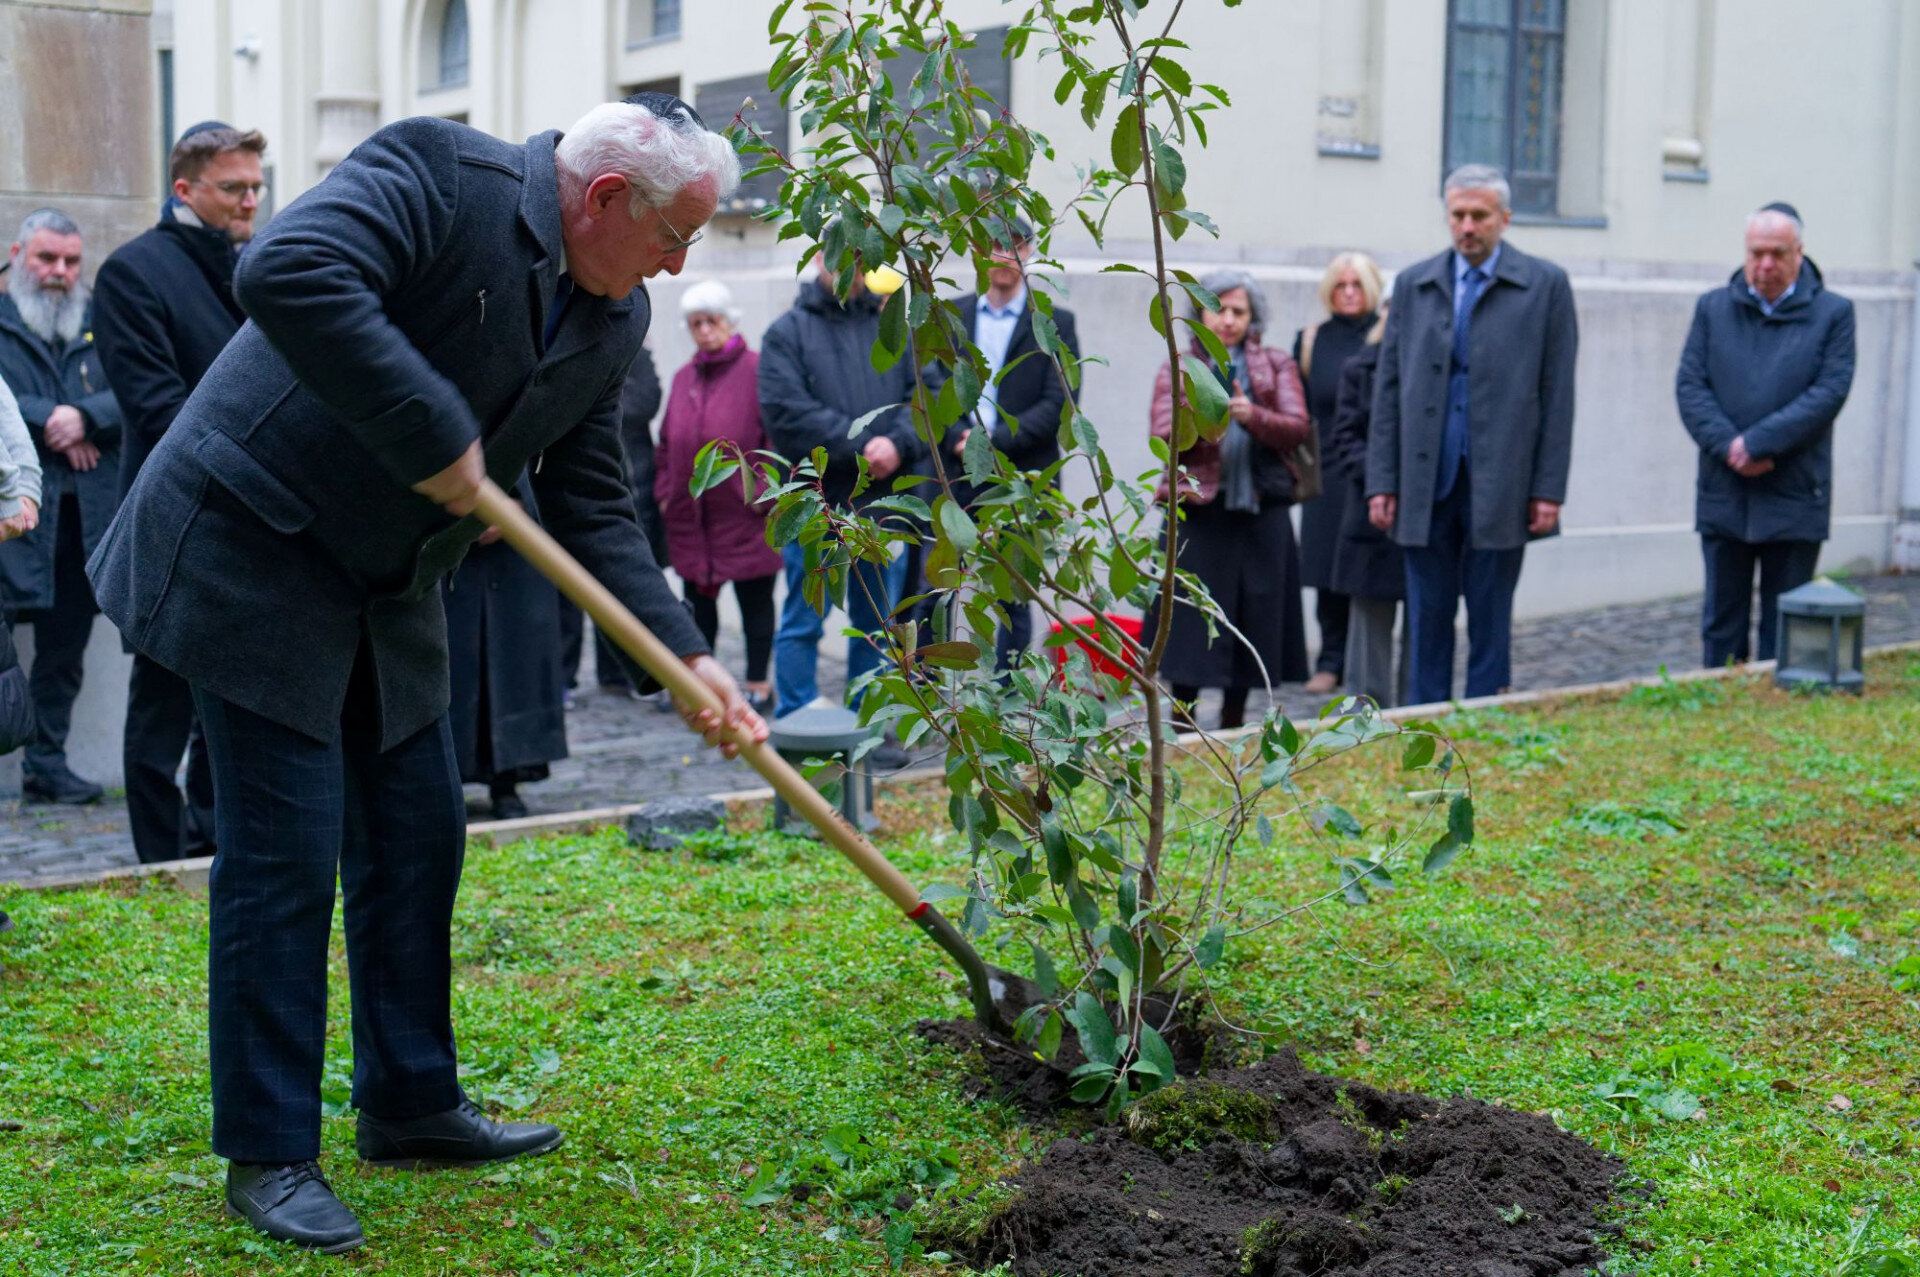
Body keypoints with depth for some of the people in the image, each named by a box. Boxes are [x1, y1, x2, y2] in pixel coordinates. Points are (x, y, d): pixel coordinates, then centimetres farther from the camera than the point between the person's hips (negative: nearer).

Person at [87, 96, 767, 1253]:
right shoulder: (439, 172, -20)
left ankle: (413, 1105, 28)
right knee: (283, 853, -5)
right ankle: (268, 1157, 7)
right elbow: (288, 274, -36)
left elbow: (594, 512, 5)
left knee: (418, 840, 12)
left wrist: (687, 655, -7)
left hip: (388, 586, 8)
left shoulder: (615, 320, 3)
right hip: (253, 549, -8)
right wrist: (435, 437, -31)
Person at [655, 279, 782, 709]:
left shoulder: (757, 371, -7)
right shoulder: (684, 378, 13)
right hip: (690, 516, 6)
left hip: (745, 516, -6)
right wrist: (665, 492, 9)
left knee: (754, 600, 5)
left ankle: (757, 684, 13)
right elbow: (667, 443, 19)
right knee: (697, 599, 12)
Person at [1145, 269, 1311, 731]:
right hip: (1196, 509, -2)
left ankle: (1232, 726, 18)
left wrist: (1253, 416, -20)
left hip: (1261, 514, 2)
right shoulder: (1177, 368, 10)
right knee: (1191, 620, -4)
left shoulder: (1277, 365, 13)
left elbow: (1298, 429, -2)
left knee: (1253, 616, 5)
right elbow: (1161, 437, -5)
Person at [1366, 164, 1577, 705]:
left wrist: (1549, 489, -6)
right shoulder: (1413, 285, 10)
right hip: (1426, 484, 2)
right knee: (1427, 616, 7)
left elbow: (1558, 394, 0)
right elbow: (1388, 390, 9)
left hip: (1499, 487, -2)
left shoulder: (1545, 285, 2)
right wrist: (1382, 482, 2)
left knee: (1490, 620, 5)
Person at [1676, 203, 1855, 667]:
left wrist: (1757, 442, -16)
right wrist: (1728, 447, -14)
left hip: (1795, 498, -2)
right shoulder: (1713, 308, 9)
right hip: (1723, 495, 2)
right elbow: (1689, 385, 1)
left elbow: (1831, 391, -9)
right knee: (1722, 622, 8)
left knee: (1785, 629, 4)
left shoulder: (1833, 312, 2)